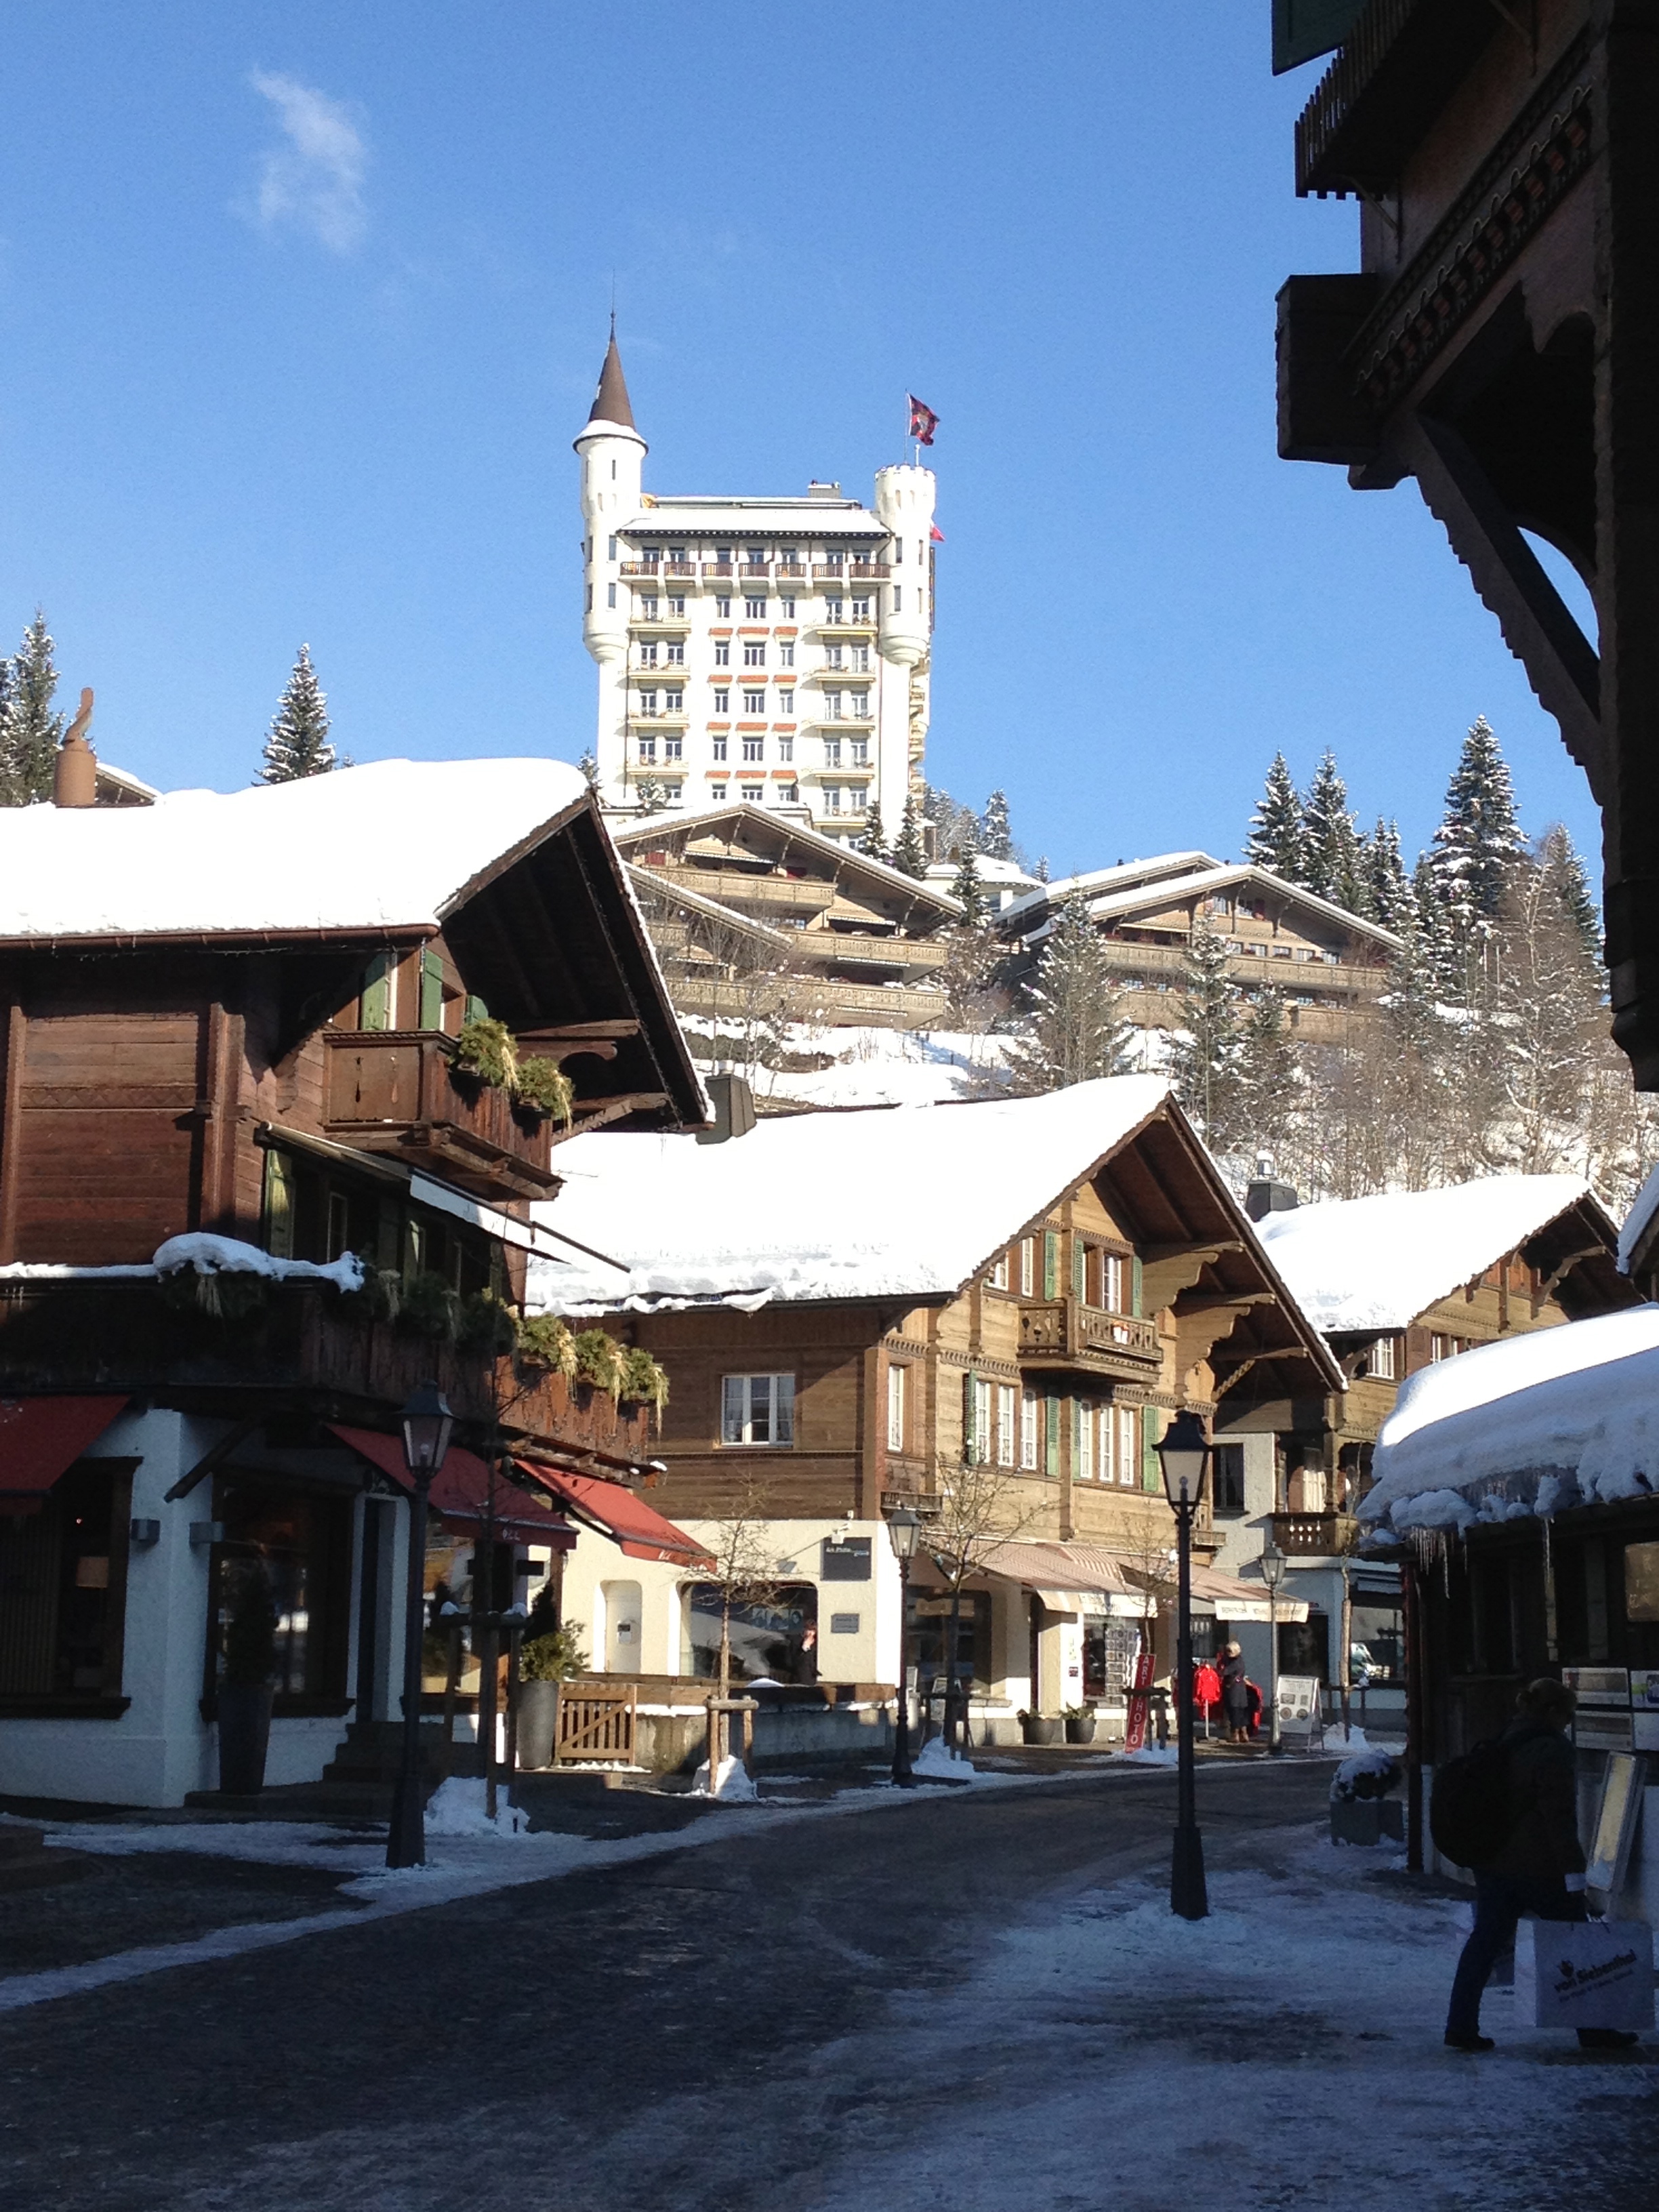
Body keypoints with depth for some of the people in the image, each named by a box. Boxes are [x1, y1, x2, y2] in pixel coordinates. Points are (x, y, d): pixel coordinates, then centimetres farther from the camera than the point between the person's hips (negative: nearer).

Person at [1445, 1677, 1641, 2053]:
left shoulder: (1501, 1745, 13)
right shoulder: (1552, 1750, -14)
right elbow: (1560, 1816, -19)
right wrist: (1573, 1869, -18)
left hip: (1492, 1864, 8)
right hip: (1539, 1866, -8)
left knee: (1485, 1941, 8)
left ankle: (1461, 2026, 4)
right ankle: (1595, 2030, 11)